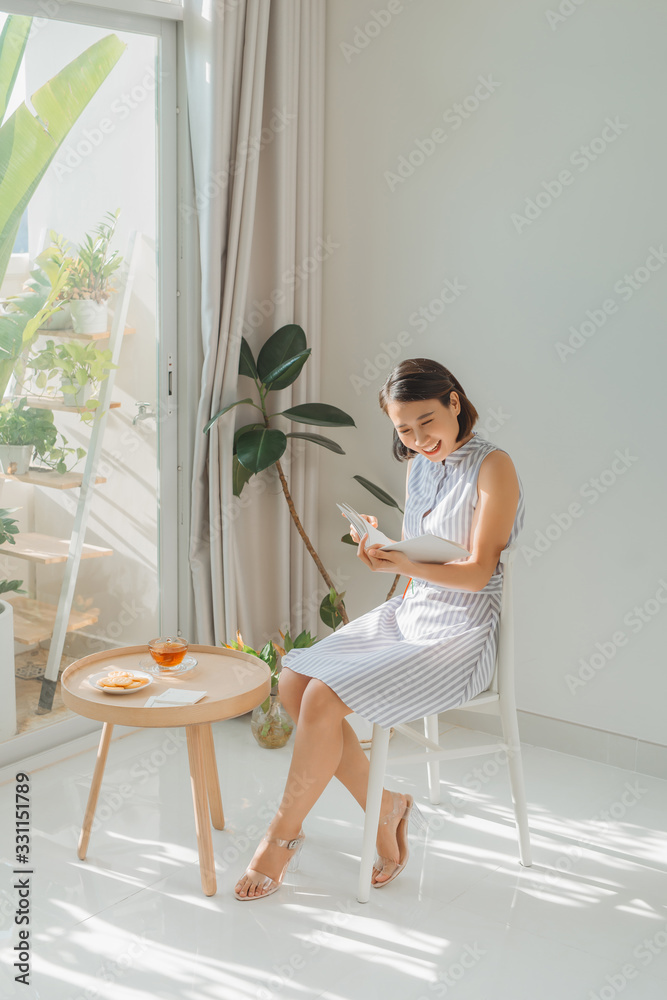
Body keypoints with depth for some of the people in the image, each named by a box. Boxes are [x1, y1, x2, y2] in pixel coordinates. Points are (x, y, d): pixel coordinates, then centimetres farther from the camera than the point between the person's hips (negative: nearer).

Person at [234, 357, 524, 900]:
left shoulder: (494, 467, -12)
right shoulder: (419, 468, 11)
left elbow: (478, 571, -18)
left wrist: (408, 567, -32)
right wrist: (381, 551, -5)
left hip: (461, 637, -8)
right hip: (407, 615, 8)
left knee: (324, 701, -21)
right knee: (294, 680, -9)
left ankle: (284, 835, 0)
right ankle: (385, 805, 2)